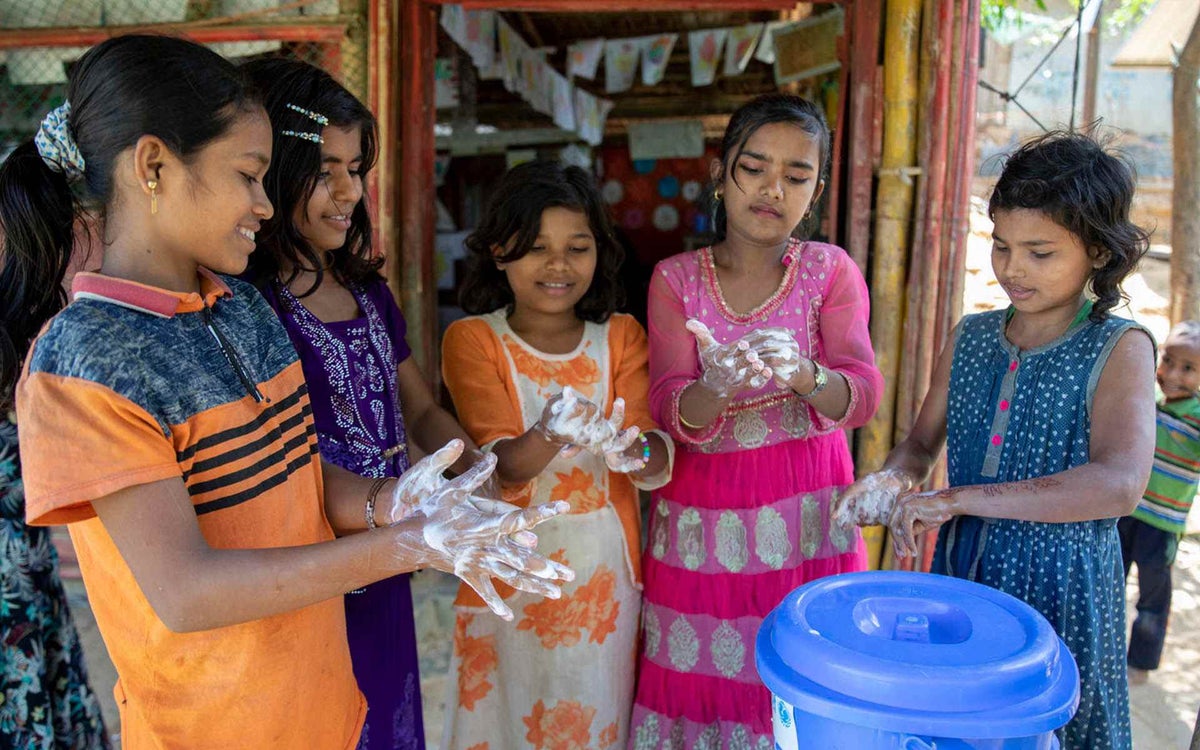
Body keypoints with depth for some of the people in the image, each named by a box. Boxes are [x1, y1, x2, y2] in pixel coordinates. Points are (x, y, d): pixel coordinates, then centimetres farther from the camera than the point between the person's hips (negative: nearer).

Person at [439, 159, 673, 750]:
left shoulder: (621, 336, 1)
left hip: (604, 571, 2)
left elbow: (659, 464, -10)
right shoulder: (472, 340, -6)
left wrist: (628, 449, -33)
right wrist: (548, 436, -38)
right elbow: (499, 467, -17)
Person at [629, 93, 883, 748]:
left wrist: (801, 373, -34)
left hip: (807, 512, 0)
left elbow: (862, 396, -12)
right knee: (701, 680, 7)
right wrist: (715, 387, -33)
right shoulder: (677, 278, 0)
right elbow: (672, 414, -10)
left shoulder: (831, 270, 0)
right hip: (702, 516, 1)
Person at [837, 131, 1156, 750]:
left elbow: (1119, 484, -26)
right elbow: (923, 444, 13)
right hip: (960, 575, 4)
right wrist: (892, 480, -12)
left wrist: (955, 499, -30)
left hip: (1059, 589, -4)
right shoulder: (971, 338, 5)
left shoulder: (1119, 349, -11)